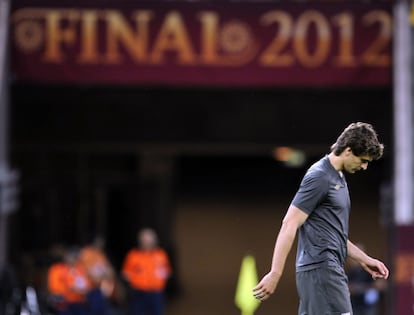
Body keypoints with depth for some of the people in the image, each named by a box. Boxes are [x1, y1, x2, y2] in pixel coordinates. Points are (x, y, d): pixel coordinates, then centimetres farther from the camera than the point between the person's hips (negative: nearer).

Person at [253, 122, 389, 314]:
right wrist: (275, 273, -21)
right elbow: (289, 225, -16)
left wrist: (365, 260, 25)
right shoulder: (319, 177, -11)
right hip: (321, 268, -10)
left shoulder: (337, 178, 20)